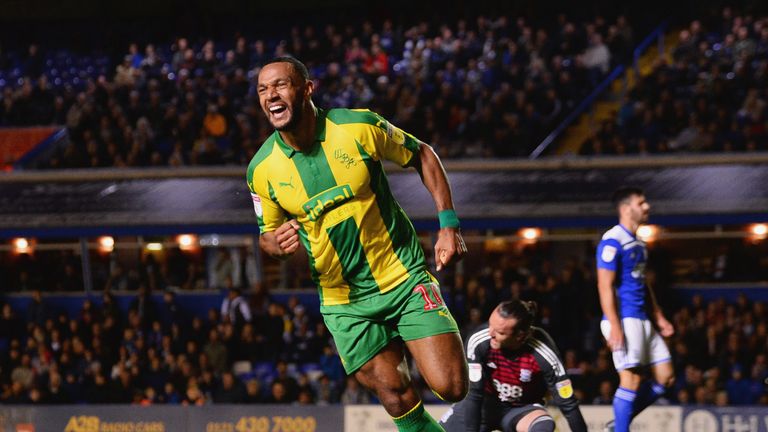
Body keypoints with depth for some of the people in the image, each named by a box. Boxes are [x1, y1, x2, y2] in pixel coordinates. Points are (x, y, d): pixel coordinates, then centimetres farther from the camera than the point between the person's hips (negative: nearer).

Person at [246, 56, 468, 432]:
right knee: (399, 401, -6)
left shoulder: (360, 127, -12)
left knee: (451, 387, -12)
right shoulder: (261, 169, -6)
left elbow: (422, 155, 4)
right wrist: (280, 243, -15)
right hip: (344, 301, 1)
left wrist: (448, 225, -3)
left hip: (404, 277, -1)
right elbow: (267, 234, 9)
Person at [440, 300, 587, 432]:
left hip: (522, 409, -2)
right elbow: (473, 394, -22)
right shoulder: (478, 341, -28)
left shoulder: (543, 354, -30)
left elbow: (568, 404, -21)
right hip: (487, 404, 2)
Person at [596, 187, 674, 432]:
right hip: (624, 319, -9)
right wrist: (614, 327, -22)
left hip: (643, 319, 9)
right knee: (632, 379, -12)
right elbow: (605, 286, -16)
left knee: (665, 377, 5)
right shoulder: (612, 241, -11)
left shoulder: (638, 244, 19)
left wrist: (659, 318, 21)